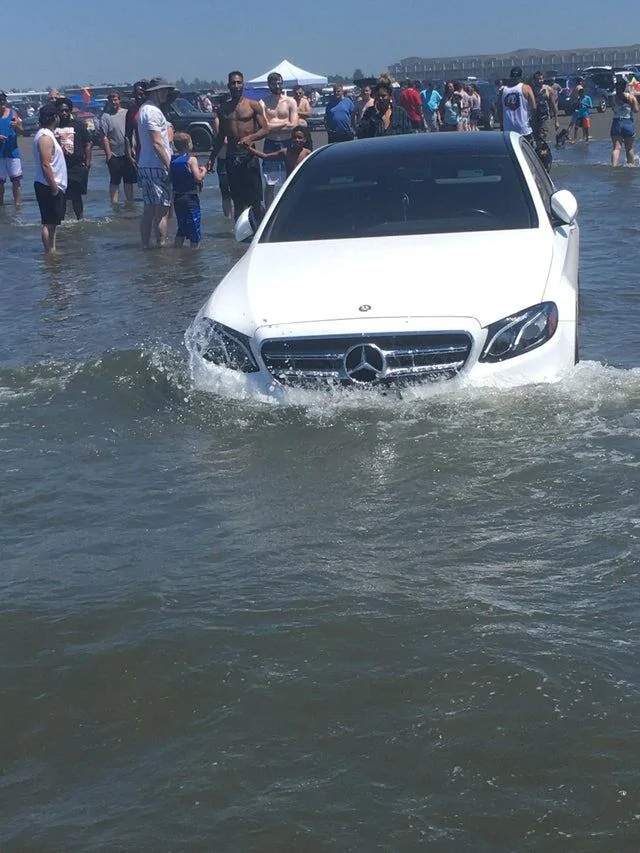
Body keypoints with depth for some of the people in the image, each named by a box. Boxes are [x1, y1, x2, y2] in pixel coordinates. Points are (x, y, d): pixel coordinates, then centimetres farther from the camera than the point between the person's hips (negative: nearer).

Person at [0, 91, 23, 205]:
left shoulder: (12, 113, 1)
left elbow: (21, 131, 1)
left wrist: (16, 126, -21)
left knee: (16, 180, -2)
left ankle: (18, 204, 3)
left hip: (12, 152, 0)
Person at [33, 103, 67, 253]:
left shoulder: (47, 134, 15)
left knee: (52, 223, 15)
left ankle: (52, 250, 20)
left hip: (53, 186, 10)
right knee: (49, 223, -6)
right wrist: (54, 187, -21)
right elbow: (45, 165, -22)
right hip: (49, 187, -10)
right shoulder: (45, 137, -17)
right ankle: (49, 252, -4)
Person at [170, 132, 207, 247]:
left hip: (177, 197, 7)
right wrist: (203, 171, 1)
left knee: (181, 226, 19)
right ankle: (194, 248, 3)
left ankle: (178, 247, 21)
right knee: (195, 225, 2)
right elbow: (198, 178, -20)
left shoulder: (172, 160, 5)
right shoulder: (191, 159, -13)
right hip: (190, 198, -7)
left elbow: (171, 178, 11)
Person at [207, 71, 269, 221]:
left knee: (255, 200, -7)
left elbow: (265, 129, -3)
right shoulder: (224, 108, 14)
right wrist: (212, 157, 17)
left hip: (248, 156, -4)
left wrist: (250, 138, -21)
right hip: (231, 157, 4)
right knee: (238, 201, 6)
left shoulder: (253, 105, 1)